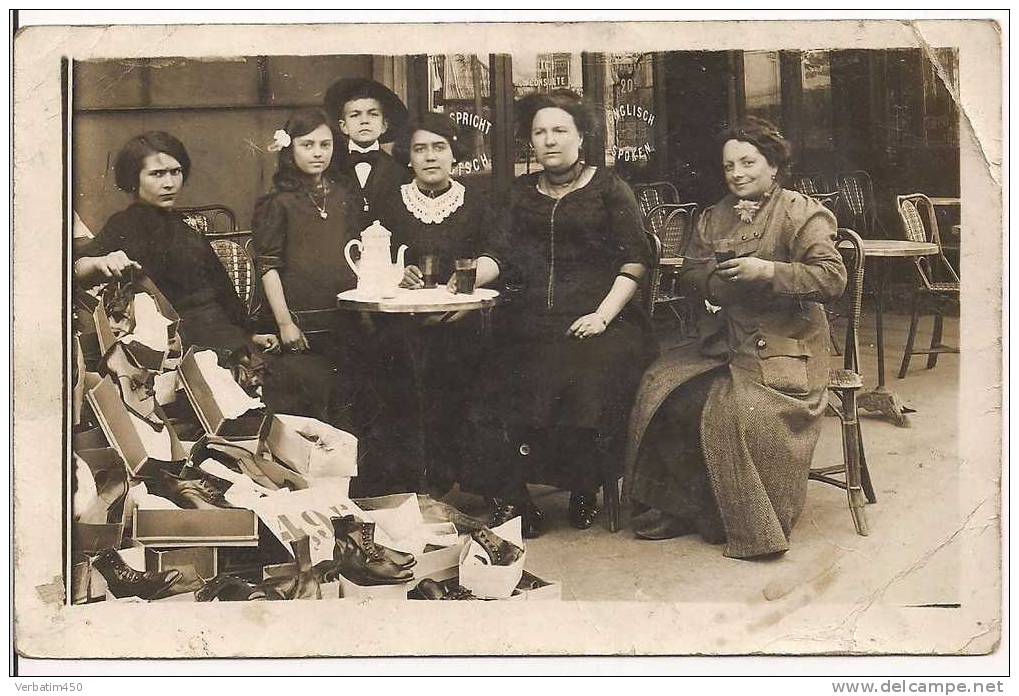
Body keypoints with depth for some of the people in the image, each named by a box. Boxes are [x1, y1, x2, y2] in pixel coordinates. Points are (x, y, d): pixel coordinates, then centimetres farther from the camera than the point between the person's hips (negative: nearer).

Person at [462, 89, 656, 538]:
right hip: (534, 323, 3)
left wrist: (603, 315, -11)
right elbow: (503, 253, 9)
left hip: (598, 321, -3)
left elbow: (635, 261, 2)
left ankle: (584, 492, -7)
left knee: (590, 383, -30)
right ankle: (509, 501, -15)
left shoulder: (608, 189, 9)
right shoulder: (522, 193, 20)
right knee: (501, 384, -23)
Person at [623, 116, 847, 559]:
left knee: (733, 409, -30)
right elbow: (688, 274, 16)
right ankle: (682, 505, -3)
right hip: (725, 340, 7)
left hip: (783, 347, -6)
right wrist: (716, 278, -7)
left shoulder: (802, 214, -3)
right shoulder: (714, 218, 18)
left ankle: (753, 529, -13)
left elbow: (832, 277, -14)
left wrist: (766, 271, -23)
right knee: (662, 387, -15)